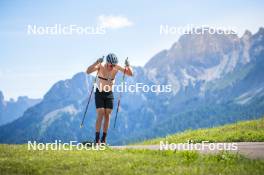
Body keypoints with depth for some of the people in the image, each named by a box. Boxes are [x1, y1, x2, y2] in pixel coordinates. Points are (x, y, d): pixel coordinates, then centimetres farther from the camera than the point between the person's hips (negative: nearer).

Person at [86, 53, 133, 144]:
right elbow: (88, 71, -35)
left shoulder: (117, 67, -12)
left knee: (107, 116, 1)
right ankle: (97, 139, -12)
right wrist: (96, 63, -50)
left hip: (109, 94, 3)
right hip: (99, 93, -3)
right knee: (100, 115, -12)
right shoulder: (101, 66, -20)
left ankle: (104, 139, 8)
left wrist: (128, 66, -30)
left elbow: (131, 74, -11)